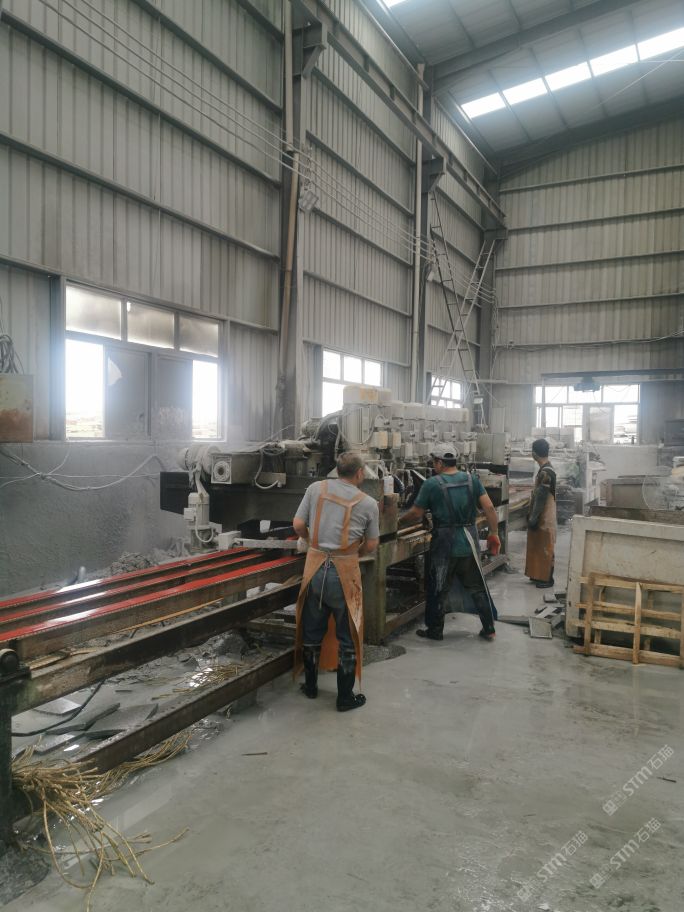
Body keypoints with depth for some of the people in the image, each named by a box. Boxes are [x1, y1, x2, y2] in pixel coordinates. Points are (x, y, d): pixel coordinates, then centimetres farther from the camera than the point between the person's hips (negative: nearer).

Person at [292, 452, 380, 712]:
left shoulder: (315, 489, 0)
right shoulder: (368, 504, -4)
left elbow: (298, 525, 2)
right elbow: (371, 546, 2)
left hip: (315, 567, 3)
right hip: (344, 572, -3)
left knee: (312, 631, 17)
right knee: (347, 636, 9)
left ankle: (310, 686, 34)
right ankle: (345, 697, 18)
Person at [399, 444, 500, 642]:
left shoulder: (432, 484, -9)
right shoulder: (472, 480, 1)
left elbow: (415, 514, -5)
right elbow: (489, 508, -4)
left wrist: (399, 522, 12)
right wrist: (494, 534, 4)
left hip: (444, 545, -4)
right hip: (469, 543, 4)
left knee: (438, 589, 11)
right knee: (477, 587, 15)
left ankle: (434, 629, 21)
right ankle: (488, 629, 21)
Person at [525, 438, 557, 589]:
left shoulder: (546, 472, -22)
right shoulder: (545, 470, 9)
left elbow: (541, 498, -22)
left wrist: (533, 518, -19)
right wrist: (531, 515, 19)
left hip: (544, 518, -10)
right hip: (541, 516, 10)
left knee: (545, 548, 0)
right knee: (539, 547, 16)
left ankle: (547, 579, 9)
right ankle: (539, 575, 25)